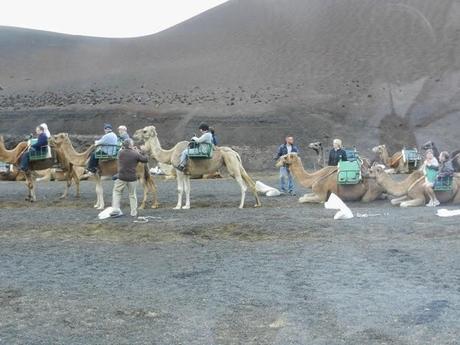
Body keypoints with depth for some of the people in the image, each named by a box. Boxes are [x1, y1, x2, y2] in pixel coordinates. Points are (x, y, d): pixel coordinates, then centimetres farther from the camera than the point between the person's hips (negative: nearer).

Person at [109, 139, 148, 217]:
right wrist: (139, 152, 13)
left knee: (116, 192, 12)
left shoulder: (121, 153, -3)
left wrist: (133, 151, 17)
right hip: (132, 178, 0)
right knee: (132, 195, 10)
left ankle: (116, 209, 0)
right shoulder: (136, 154, -7)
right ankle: (134, 213, 13)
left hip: (122, 177, 0)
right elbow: (145, 159, 4)